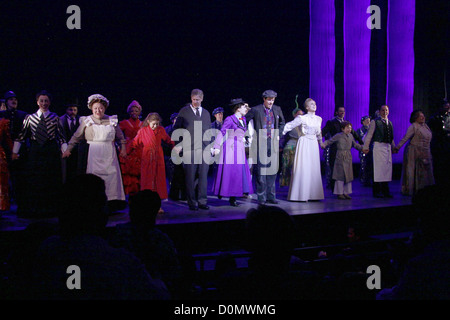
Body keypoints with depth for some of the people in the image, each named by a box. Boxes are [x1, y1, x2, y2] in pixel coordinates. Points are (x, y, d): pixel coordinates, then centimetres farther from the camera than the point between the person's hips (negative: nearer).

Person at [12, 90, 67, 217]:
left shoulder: (55, 118, 3)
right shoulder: (30, 117, 6)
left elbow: (61, 136, 5)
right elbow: (21, 135, 10)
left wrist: (65, 150, -2)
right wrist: (15, 152, 9)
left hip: (51, 152, -1)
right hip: (35, 153, 1)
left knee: (51, 182, 1)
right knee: (33, 181, 3)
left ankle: (50, 209, 9)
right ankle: (33, 209, 12)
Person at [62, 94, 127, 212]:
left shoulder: (112, 120, 10)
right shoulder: (86, 121, 6)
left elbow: (120, 137, 18)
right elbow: (76, 137, 11)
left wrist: (123, 148, 10)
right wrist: (68, 149, 7)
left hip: (109, 154, 2)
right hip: (93, 154, -1)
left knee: (112, 175, -3)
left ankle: (112, 204, 2)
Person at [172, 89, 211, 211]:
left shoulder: (206, 113, 19)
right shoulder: (184, 111, 8)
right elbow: (176, 129, 8)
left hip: (204, 149, 3)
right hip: (189, 149, -3)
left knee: (203, 176, 0)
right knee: (190, 177, -3)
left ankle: (202, 201, 6)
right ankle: (192, 203, 4)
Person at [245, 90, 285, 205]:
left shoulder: (277, 109, 9)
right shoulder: (256, 110, -4)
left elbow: (282, 122, 26)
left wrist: (279, 134, 15)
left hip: (273, 143, 4)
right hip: (260, 143, -4)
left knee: (272, 169, 6)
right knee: (260, 170, -4)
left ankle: (271, 196, 14)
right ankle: (261, 197, 2)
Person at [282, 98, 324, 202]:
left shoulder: (319, 119, 11)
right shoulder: (302, 118, -7)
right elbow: (289, 125, -8)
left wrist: (321, 142, 33)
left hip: (314, 144, 6)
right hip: (304, 143, -6)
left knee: (314, 169, 5)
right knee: (303, 169, -7)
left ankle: (313, 194, 10)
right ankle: (301, 195, -2)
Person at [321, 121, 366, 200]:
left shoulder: (350, 136, 12)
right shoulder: (338, 136, -4)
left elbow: (355, 144, 23)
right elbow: (329, 141, -5)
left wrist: (362, 148, 16)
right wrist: (323, 144, -22)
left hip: (348, 158, 6)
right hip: (340, 157, -6)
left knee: (348, 175, 6)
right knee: (340, 175, -3)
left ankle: (346, 192, 15)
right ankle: (340, 193, 4)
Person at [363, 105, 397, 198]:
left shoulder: (390, 123, 18)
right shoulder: (375, 122, -1)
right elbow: (369, 135, -5)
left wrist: (393, 147, 21)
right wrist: (366, 147, -10)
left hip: (388, 147, 6)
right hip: (378, 146, -6)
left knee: (387, 168, 7)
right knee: (378, 168, -6)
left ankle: (385, 191, 15)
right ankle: (376, 191, 0)